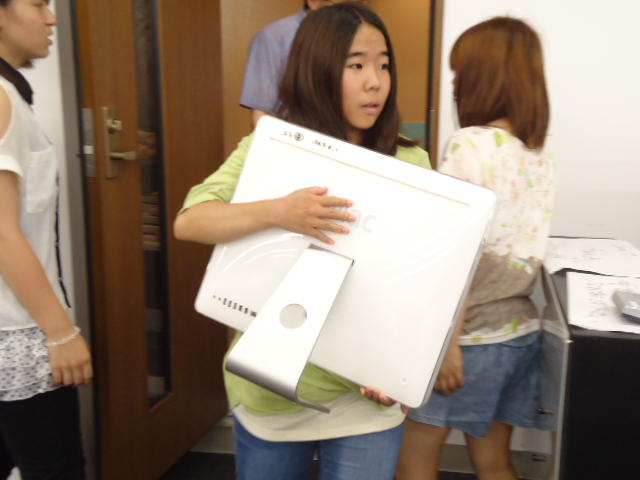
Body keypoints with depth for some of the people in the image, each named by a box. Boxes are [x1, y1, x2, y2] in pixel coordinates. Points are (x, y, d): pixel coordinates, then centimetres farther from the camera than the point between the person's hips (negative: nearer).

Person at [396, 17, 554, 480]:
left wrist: (447, 339, -17)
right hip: (521, 334, 7)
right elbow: (518, 250, 9)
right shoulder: (541, 160, 6)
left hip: (472, 336, -7)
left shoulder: (471, 144, -15)